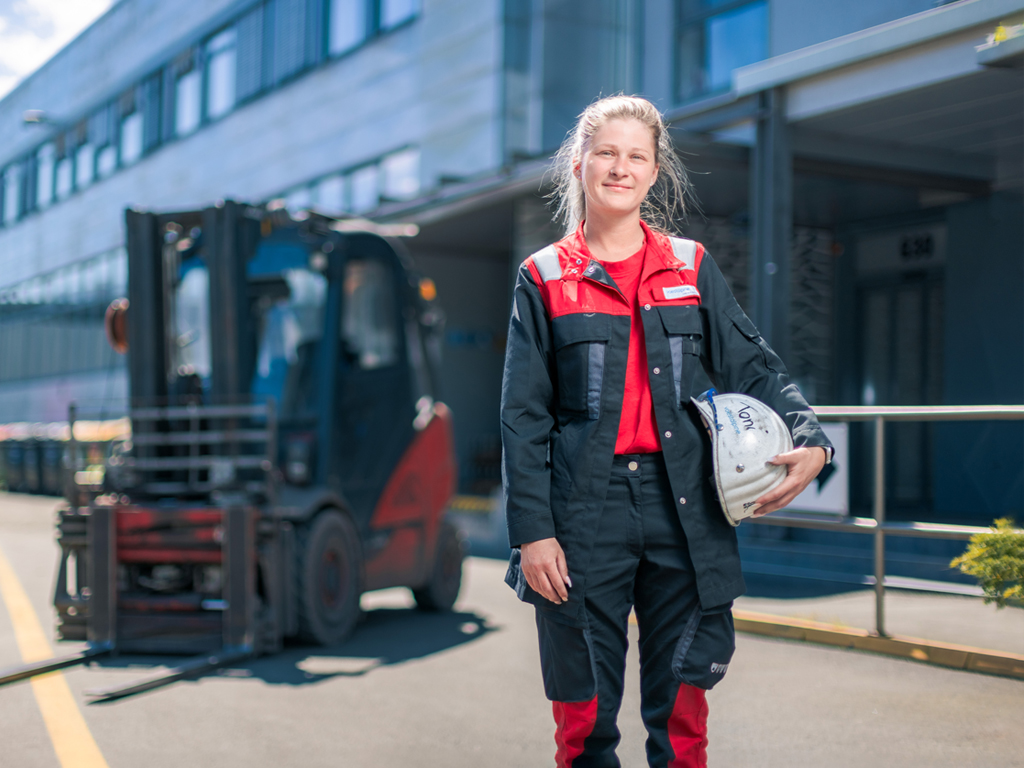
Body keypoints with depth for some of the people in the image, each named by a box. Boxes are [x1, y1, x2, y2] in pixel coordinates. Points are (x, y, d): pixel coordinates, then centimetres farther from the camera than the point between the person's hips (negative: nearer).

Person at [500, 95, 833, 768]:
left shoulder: (692, 268, 10)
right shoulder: (545, 279, 5)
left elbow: (754, 368, 10)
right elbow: (524, 417, 2)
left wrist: (811, 440, -9)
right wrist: (532, 531, -6)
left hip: (682, 510, 1)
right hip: (583, 513, -1)